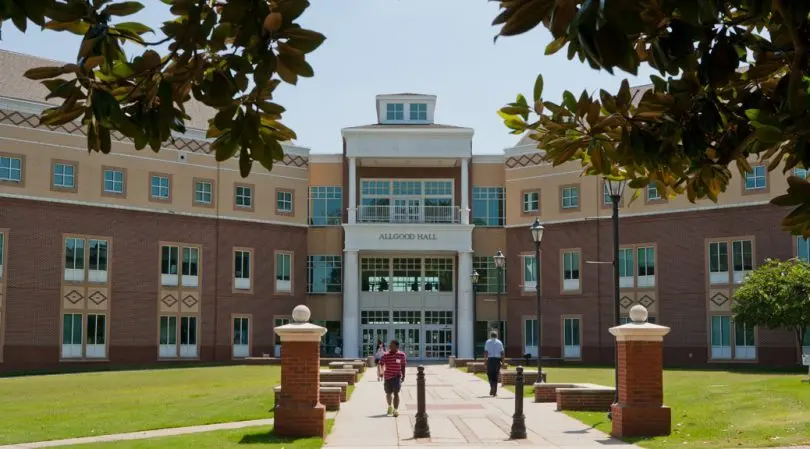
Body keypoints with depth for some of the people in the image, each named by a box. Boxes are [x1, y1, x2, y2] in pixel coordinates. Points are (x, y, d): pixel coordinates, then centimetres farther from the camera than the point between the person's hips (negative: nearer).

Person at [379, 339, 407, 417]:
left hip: (397, 376, -2)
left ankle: (396, 410, -12)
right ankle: (389, 406, 41)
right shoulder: (386, 355, -3)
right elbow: (381, 364, -3)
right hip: (387, 377, 2)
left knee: (396, 393, -11)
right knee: (388, 393, 15)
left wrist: (403, 375, 10)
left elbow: (403, 366, 8)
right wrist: (381, 372, -20)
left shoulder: (401, 355, -1)